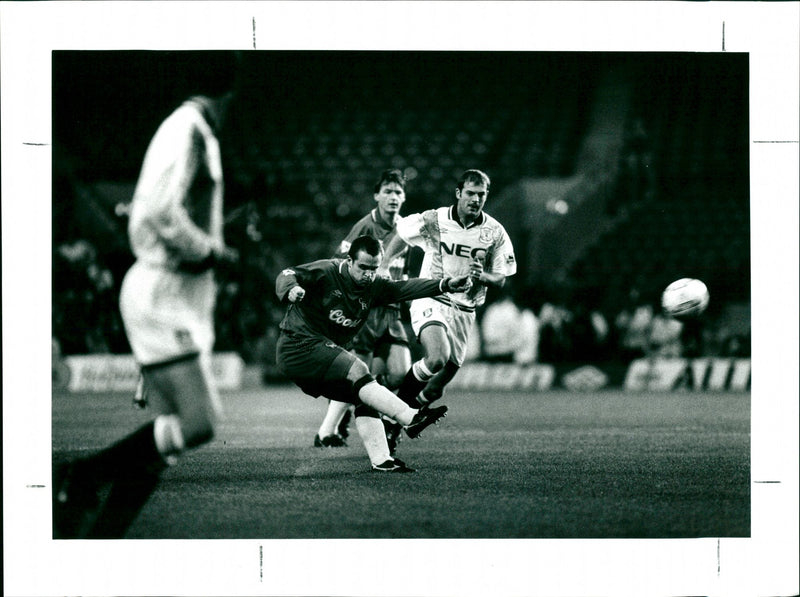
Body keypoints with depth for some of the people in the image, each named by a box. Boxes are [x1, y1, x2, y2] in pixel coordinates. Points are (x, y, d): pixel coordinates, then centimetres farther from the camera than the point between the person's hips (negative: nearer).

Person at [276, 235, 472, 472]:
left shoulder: (373, 287, 8)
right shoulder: (326, 272, -10)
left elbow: (404, 288, -2)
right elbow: (287, 276, -17)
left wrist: (446, 285, -14)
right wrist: (290, 290, -42)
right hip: (299, 347, -8)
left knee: (363, 397, -1)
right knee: (358, 372, -24)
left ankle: (381, 460, -3)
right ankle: (410, 418, -32)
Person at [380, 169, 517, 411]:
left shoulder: (495, 232, -3)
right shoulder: (433, 220, -8)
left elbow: (500, 280, 2)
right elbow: (400, 236, 10)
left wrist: (482, 276, -19)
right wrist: (382, 268, 6)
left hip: (464, 312, 3)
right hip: (431, 302, -3)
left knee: (436, 388, 5)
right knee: (438, 358, -30)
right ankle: (402, 396, -5)